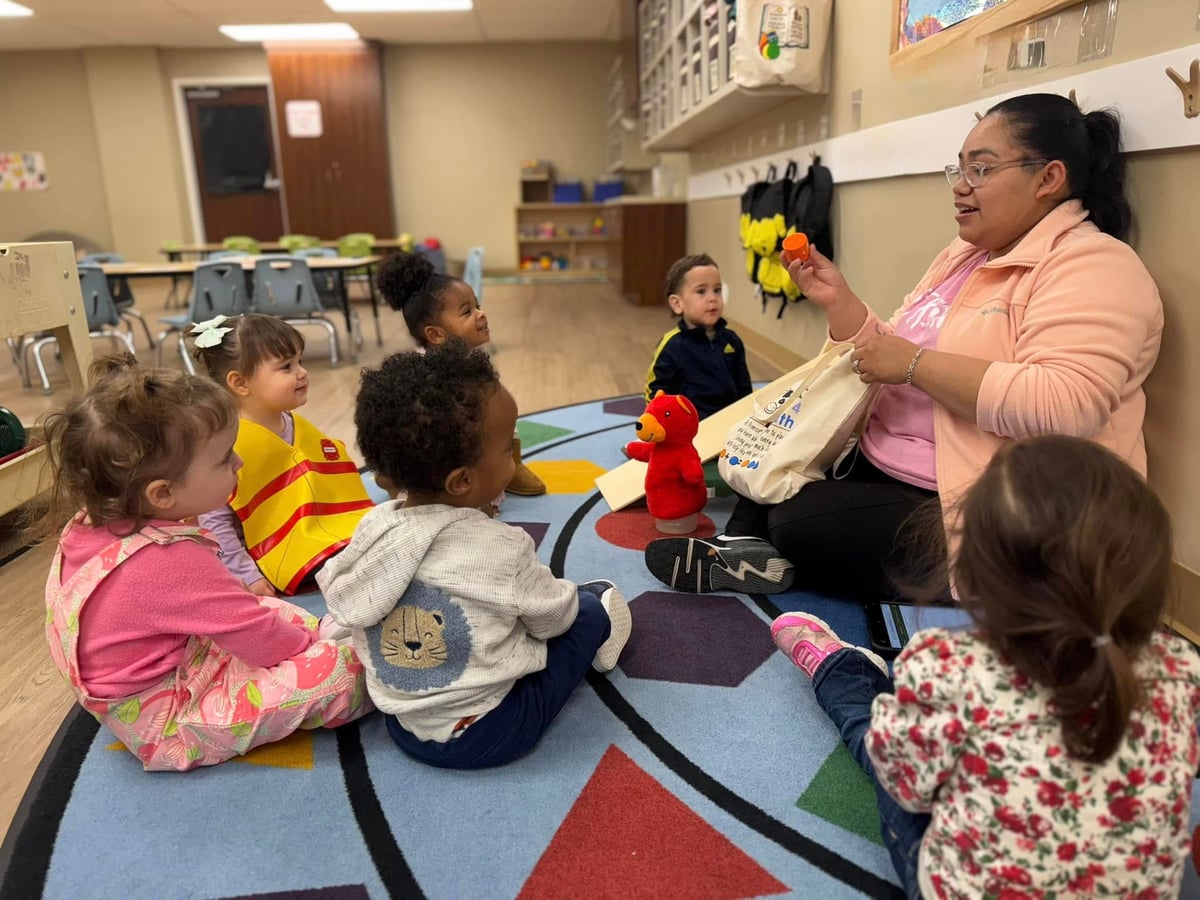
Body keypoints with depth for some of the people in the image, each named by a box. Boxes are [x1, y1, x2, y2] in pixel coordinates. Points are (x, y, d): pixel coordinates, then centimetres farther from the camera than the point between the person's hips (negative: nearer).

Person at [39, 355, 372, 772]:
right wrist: (310, 642, -6)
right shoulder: (173, 560, -34)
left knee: (275, 609, 20)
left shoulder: (91, 525, -7)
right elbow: (259, 638, -24)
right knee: (341, 668, -18)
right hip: (171, 730, -9)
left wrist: (238, 595, 8)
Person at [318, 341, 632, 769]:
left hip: (403, 726, 6)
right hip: (485, 735, -6)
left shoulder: (371, 527, -10)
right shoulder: (502, 550, -25)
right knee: (591, 610, 10)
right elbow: (553, 619, -10)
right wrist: (568, 599, 15)